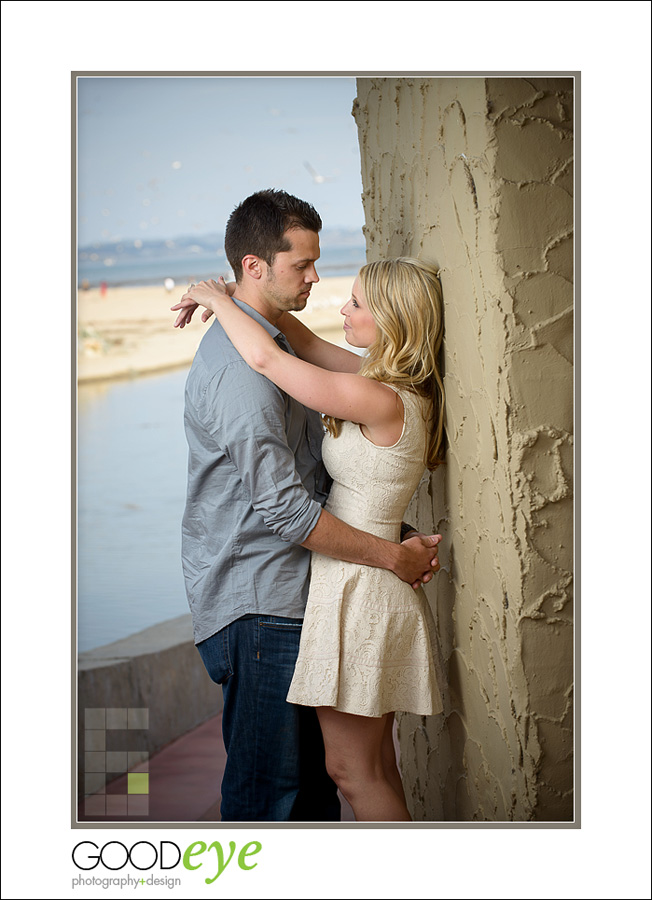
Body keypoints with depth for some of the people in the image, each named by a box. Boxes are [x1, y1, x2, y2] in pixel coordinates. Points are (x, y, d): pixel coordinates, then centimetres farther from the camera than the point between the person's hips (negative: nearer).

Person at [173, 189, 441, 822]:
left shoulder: (273, 339, 15)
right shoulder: (239, 368, -20)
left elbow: (313, 470, 18)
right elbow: (285, 510, -23)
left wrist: (402, 538, 8)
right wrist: (393, 556, -14)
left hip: (288, 593, 10)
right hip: (257, 607, -10)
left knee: (315, 771, 16)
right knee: (269, 786, -1)